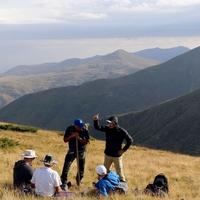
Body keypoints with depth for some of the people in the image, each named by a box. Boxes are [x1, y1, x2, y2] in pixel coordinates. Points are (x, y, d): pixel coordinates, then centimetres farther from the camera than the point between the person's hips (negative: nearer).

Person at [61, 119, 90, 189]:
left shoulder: (85, 130, -13)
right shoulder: (69, 129, -12)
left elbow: (87, 141, -9)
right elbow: (65, 140, -8)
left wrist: (79, 139, -26)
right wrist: (72, 136, -25)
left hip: (81, 151, 1)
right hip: (72, 151, -1)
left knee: (81, 168, 8)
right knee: (66, 166, -13)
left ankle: (78, 181, 31)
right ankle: (64, 183, -7)